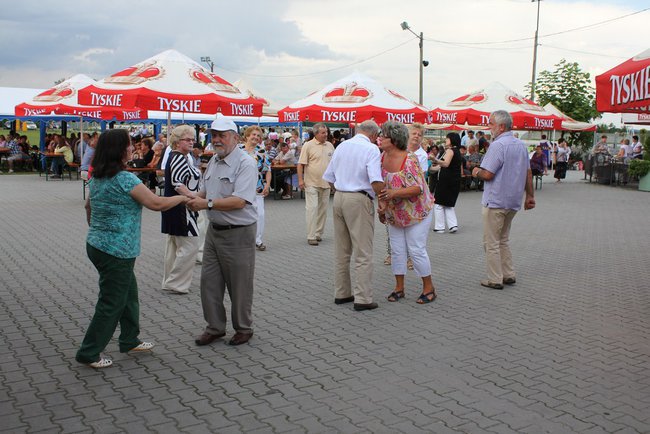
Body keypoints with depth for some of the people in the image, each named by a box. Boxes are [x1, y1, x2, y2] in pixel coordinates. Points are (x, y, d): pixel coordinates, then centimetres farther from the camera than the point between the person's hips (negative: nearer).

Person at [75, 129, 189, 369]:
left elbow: (88, 206, 19)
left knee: (129, 293, 21)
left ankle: (130, 340, 33)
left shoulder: (96, 178, 7)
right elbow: (156, 203, -19)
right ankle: (89, 353, 14)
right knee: (112, 302, 4)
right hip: (117, 251, -9)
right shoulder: (125, 180, -20)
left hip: (97, 244, 9)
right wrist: (182, 198, -6)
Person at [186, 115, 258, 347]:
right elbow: (207, 190, 20)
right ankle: (215, 327, 27)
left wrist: (207, 204, -24)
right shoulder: (213, 161, 10)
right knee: (209, 281, 12)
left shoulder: (246, 163, -17)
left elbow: (239, 201, -26)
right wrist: (194, 197, -2)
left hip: (238, 233, -8)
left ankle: (243, 328, 24)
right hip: (214, 229, 8)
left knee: (239, 285, 6)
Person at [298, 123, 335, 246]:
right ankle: (311, 237, -4)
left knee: (323, 210, 10)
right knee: (312, 209, -7)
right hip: (311, 183, -6)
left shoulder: (330, 146, 9)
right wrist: (300, 179, -12)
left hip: (326, 183, 6)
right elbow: (301, 164, -7)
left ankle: (319, 234, 21)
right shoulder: (308, 145, -7)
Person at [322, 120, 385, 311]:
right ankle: (363, 299, 1)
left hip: (338, 197, 7)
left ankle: (341, 293, 24)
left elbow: (329, 178, 16)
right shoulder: (371, 149, -9)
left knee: (341, 251, 15)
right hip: (359, 200, -7)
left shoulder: (342, 145, 12)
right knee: (363, 253, -1)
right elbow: (376, 184, -20)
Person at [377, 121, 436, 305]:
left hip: (416, 213, -6)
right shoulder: (382, 158, -1)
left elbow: (417, 188, -26)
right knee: (397, 251, 9)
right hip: (394, 214, 6)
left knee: (416, 250, -2)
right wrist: (382, 208, 10)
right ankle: (399, 288, 21)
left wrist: (393, 193, -37)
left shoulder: (410, 159, -22)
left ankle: (429, 288, 13)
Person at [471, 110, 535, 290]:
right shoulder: (521, 145, 9)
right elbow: (528, 173, 14)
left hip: (495, 201, -8)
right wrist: (530, 196, 19)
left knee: (491, 243, 2)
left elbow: (487, 174, -21)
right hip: (513, 201, 9)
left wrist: (476, 172, 0)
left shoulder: (498, 145, -18)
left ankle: (495, 280, 6)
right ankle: (509, 275, 22)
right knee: (503, 240, 20)